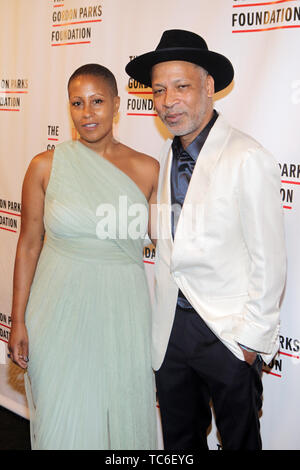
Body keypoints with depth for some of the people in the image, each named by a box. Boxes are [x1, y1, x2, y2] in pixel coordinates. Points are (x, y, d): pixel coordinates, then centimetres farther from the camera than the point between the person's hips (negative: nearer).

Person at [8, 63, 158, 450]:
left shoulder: (147, 169, -2)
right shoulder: (45, 167, -4)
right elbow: (28, 245, 0)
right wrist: (18, 320, -1)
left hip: (123, 311, 1)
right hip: (61, 310, 0)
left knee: (125, 416, 14)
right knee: (64, 421, 12)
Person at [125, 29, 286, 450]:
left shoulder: (248, 159, -16)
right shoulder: (168, 159, 6)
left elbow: (269, 261, -15)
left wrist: (252, 339, -12)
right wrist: (160, 317, 9)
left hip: (228, 334, -6)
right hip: (171, 329, 6)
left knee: (239, 440, 15)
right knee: (179, 440, 21)